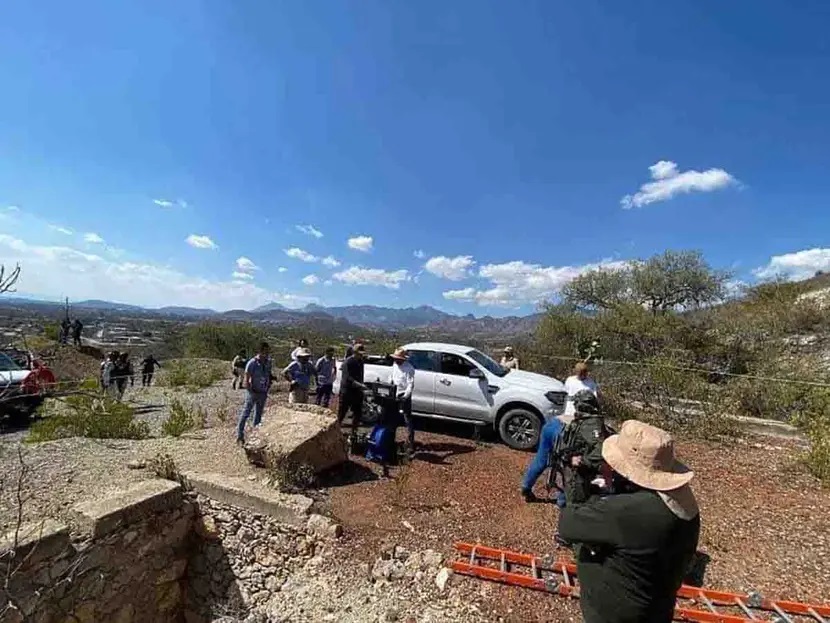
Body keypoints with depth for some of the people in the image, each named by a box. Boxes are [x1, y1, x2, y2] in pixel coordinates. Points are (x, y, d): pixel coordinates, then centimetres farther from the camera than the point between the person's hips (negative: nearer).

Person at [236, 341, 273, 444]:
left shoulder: (268, 362, 1)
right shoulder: (252, 363, -15)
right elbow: (246, 381, -12)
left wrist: (267, 388, 4)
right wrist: (252, 392, -15)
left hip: (263, 393, 6)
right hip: (253, 393, -6)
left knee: (259, 414, 15)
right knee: (246, 413, -2)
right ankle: (239, 435, 6)